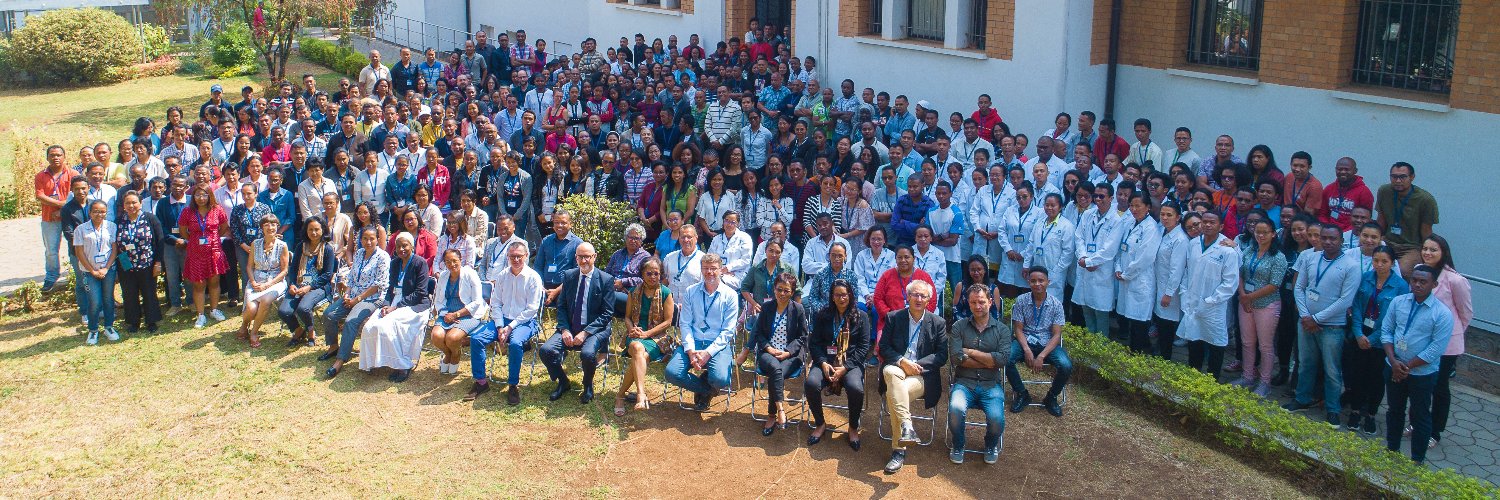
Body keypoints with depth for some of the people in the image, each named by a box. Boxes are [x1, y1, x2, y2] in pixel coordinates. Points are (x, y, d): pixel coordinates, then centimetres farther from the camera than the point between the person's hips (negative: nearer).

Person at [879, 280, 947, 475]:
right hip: (896, 368, 1)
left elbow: (942, 356, 3)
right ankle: (907, 427, -46)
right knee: (891, 372, -38)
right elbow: (884, 348, 5)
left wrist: (917, 364, -12)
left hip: (923, 375, -1)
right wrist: (902, 362, -13)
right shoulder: (893, 318, 9)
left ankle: (898, 450, -27)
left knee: (893, 393, -32)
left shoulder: (938, 323, 8)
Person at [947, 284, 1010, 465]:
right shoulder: (959, 327, 6)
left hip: (990, 385, 1)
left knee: (997, 419, -26)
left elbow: (1003, 358, -7)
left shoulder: (1002, 329, 8)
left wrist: (971, 352, -6)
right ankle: (958, 447, -2)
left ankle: (991, 446, 11)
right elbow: (955, 357, -7)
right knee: (956, 409, -33)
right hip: (964, 383, 0)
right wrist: (989, 362, -8)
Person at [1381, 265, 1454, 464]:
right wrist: (1393, 362, -12)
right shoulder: (1398, 302, -4)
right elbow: (1386, 331, -1)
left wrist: (1407, 367, -16)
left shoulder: (1442, 314, -17)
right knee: (1394, 410, 21)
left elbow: (1436, 349, -18)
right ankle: (1392, 449, 39)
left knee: (1420, 417, 10)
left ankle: (1417, 460, 24)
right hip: (1394, 368, 4)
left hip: (1423, 374, -4)